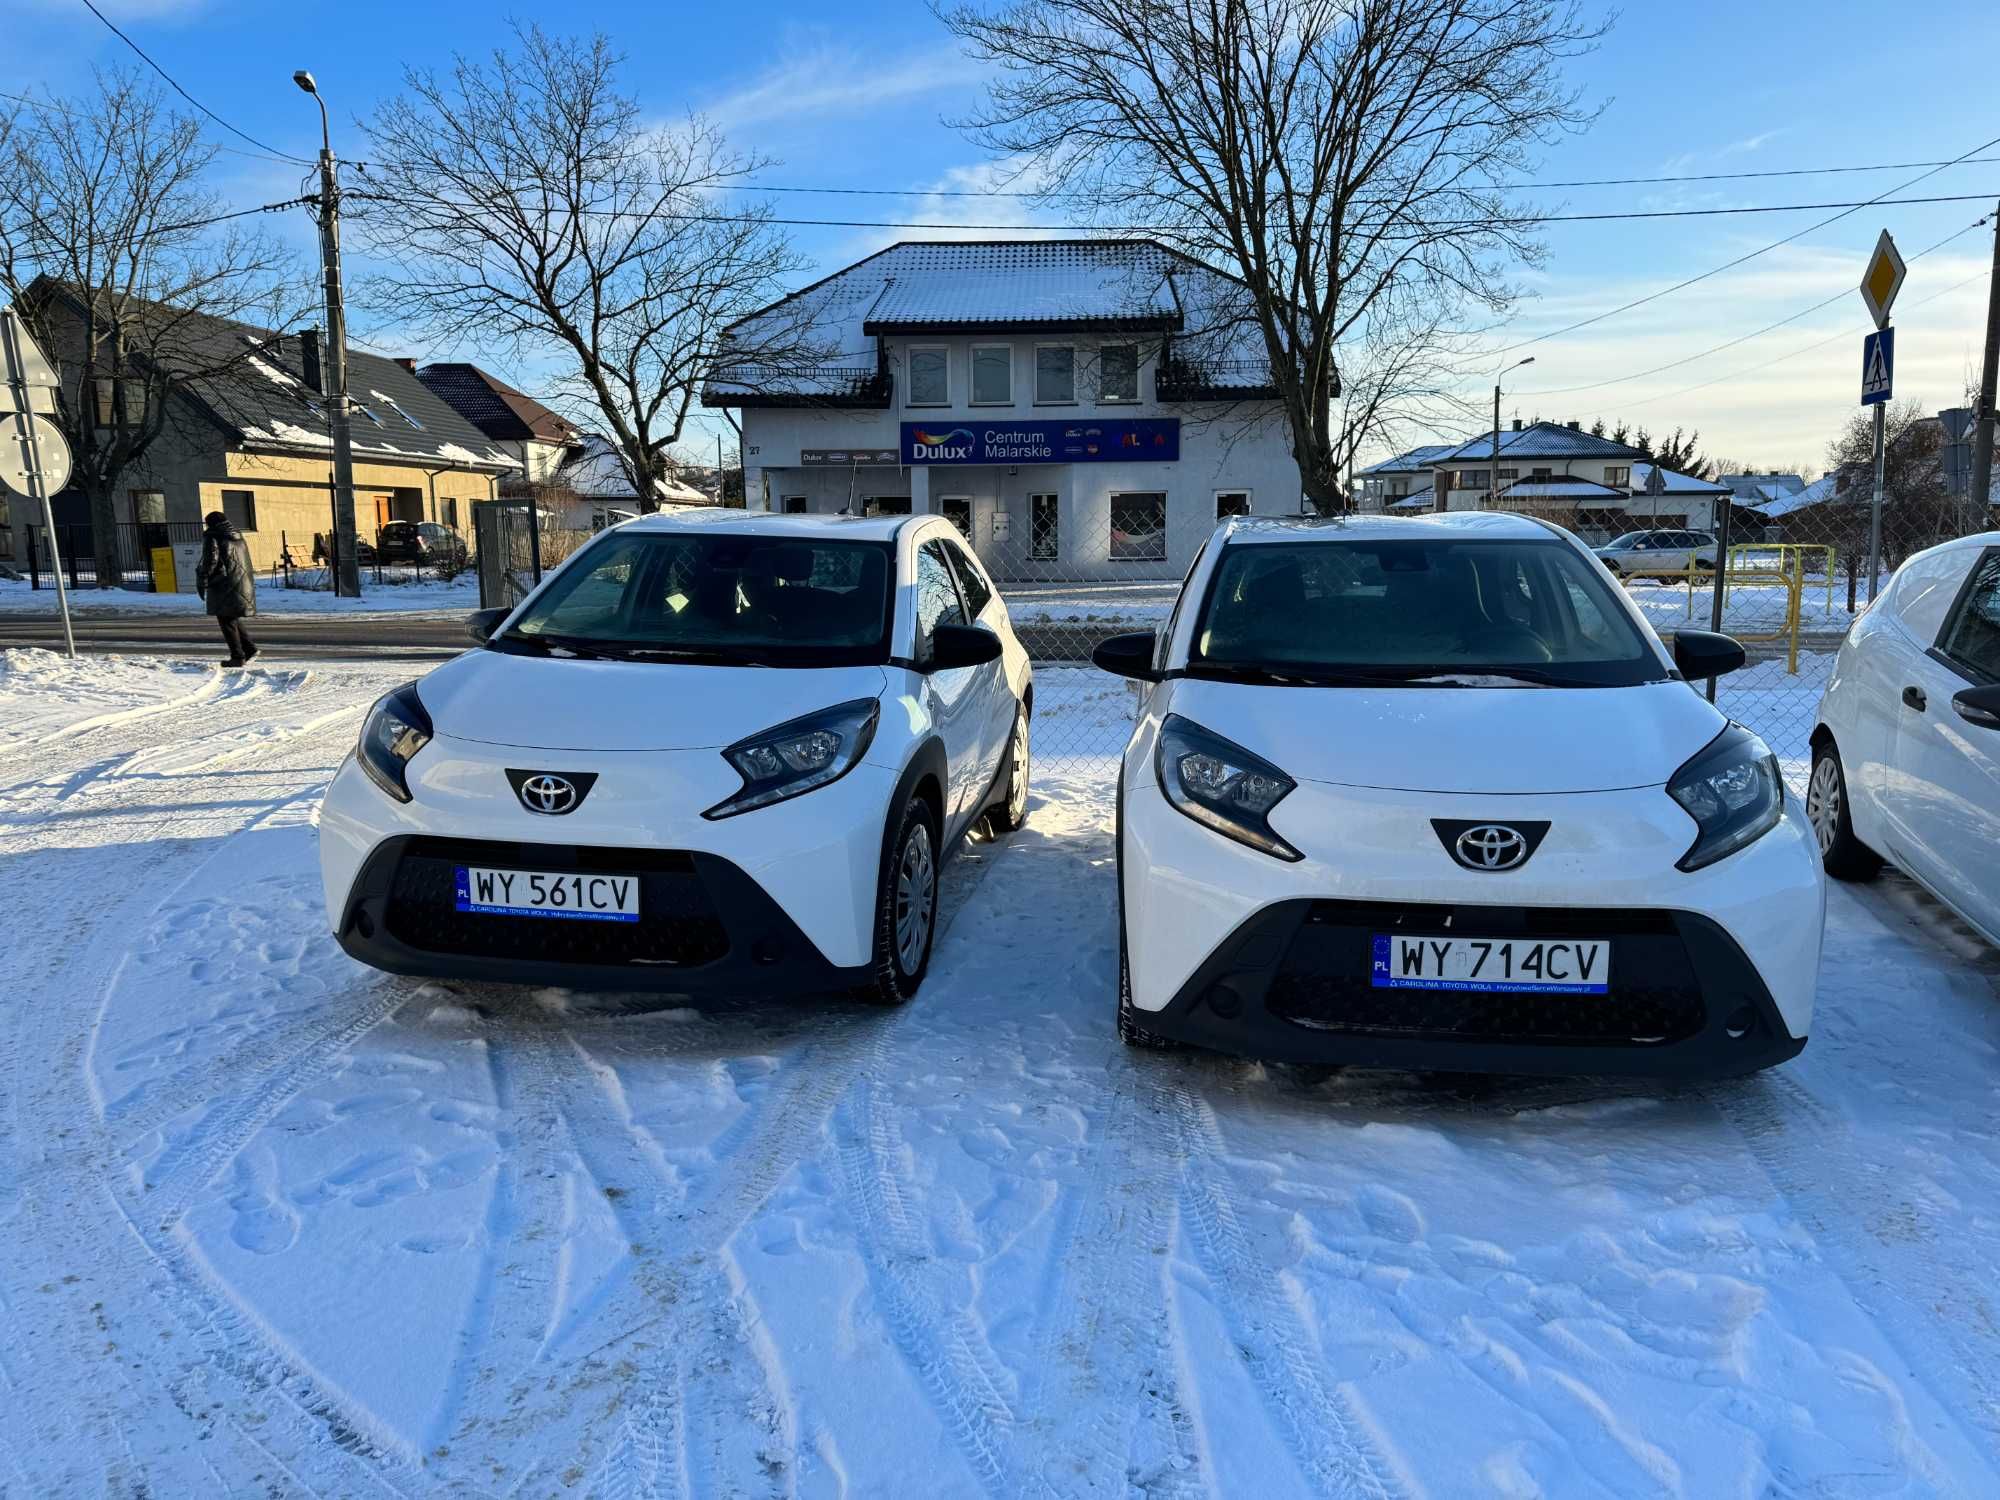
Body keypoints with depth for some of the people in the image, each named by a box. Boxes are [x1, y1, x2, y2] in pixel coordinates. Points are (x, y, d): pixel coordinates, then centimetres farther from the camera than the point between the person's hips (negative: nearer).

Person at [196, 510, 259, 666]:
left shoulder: (212, 537, -7)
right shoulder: (237, 536, 16)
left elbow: (210, 561, -14)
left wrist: (202, 583, -7)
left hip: (224, 587, -7)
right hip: (243, 585, 8)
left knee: (227, 621, -1)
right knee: (233, 619, 19)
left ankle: (237, 657, -2)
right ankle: (250, 648, 11)